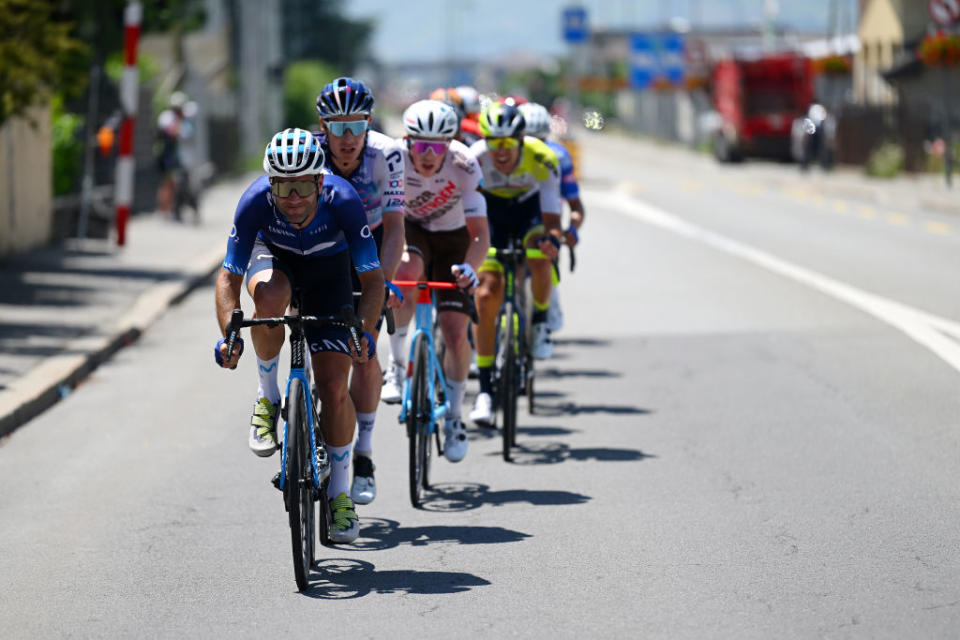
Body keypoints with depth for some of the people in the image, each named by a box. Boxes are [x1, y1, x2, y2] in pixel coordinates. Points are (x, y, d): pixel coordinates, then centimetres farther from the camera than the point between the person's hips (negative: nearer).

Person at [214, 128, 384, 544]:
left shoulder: (342, 200, -35)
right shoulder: (256, 200, -33)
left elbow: (373, 278, -30)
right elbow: (229, 276, -27)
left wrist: (364, 333, -46)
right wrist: (229, 333, -43)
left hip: (327, 268, 0)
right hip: (273, 256, 0)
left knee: (333, 385, -10)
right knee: (269, 297, -38)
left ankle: (340, 491, 8)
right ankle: (267, 397, -13)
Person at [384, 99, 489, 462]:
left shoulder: (464, 166, -30)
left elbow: (480, 234, -30)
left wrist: (469, 267, -49)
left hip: (451, 238, 0)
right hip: (408, 229, 0)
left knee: (456, 335, -10)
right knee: (406, 271, -37)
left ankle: (454, 415, 15)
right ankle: (397, 365, -18)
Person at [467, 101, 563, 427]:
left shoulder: (542, 160, -31)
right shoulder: (475, 158, -30)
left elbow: (551, 219, -31)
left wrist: (553, 237, -54)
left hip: (530, 209, 0)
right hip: (492, 211, 0)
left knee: (539, 259, -34)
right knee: (486, 295, -14)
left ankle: (540, 321, -2)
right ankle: (485, 388, -5)